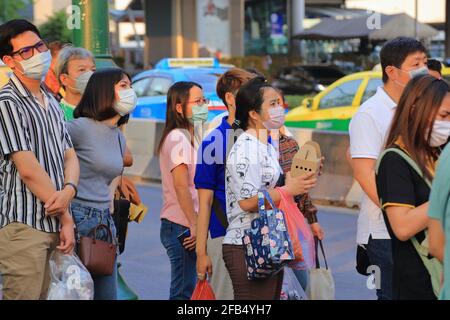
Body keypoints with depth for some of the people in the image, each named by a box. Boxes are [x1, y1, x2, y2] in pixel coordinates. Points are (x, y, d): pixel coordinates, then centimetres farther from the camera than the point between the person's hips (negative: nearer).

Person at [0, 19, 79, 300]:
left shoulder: (51, 102, 17)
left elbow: (70, 157, 12)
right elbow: (29, 170, -15)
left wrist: (69, 190, -11)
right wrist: (66, 217, -8)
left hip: (52, 223, 8)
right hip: (23, 224, -8)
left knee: (44, 293, 12)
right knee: (25, 294, -6)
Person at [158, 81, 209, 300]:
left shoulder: (188, 137, 19)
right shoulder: (178, 137, -12)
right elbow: (180, 185, -19)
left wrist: (196, 224, 13)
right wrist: (194, 226, -19)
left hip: (185, 226, 9)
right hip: (182, 227, -9)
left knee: (187, 288, 12)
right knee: (184, 292, -6)